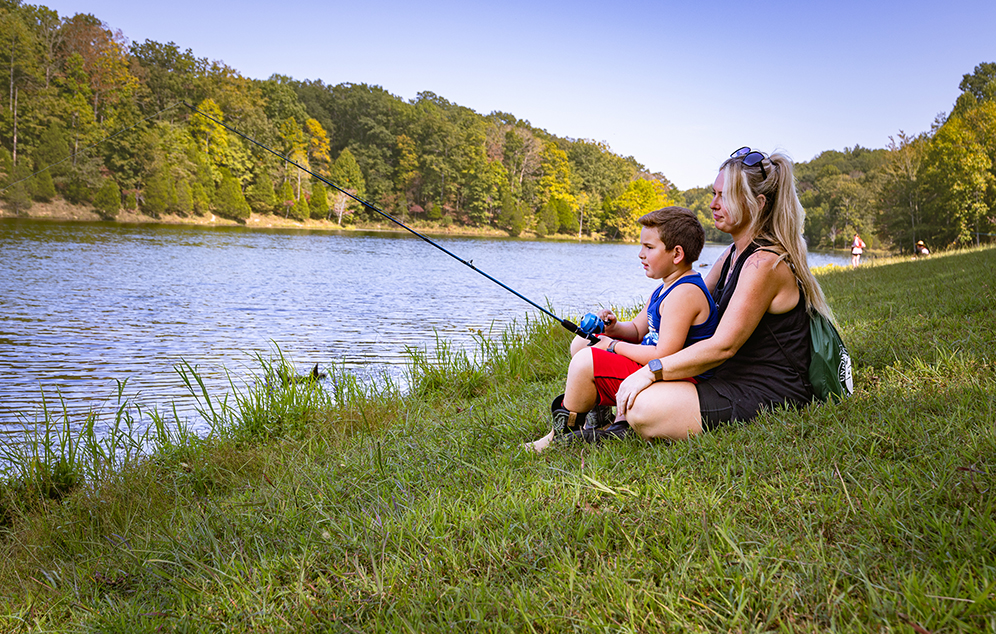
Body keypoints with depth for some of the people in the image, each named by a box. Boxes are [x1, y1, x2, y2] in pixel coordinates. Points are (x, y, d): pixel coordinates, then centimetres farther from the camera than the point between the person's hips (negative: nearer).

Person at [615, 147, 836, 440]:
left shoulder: (765, 264, -18)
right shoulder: (732, 256, 13)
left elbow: (723, 346, -24)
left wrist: (651, 371, -23)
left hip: (769, 400, -10)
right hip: (736, 383, 10)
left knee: (643, 409, -25)